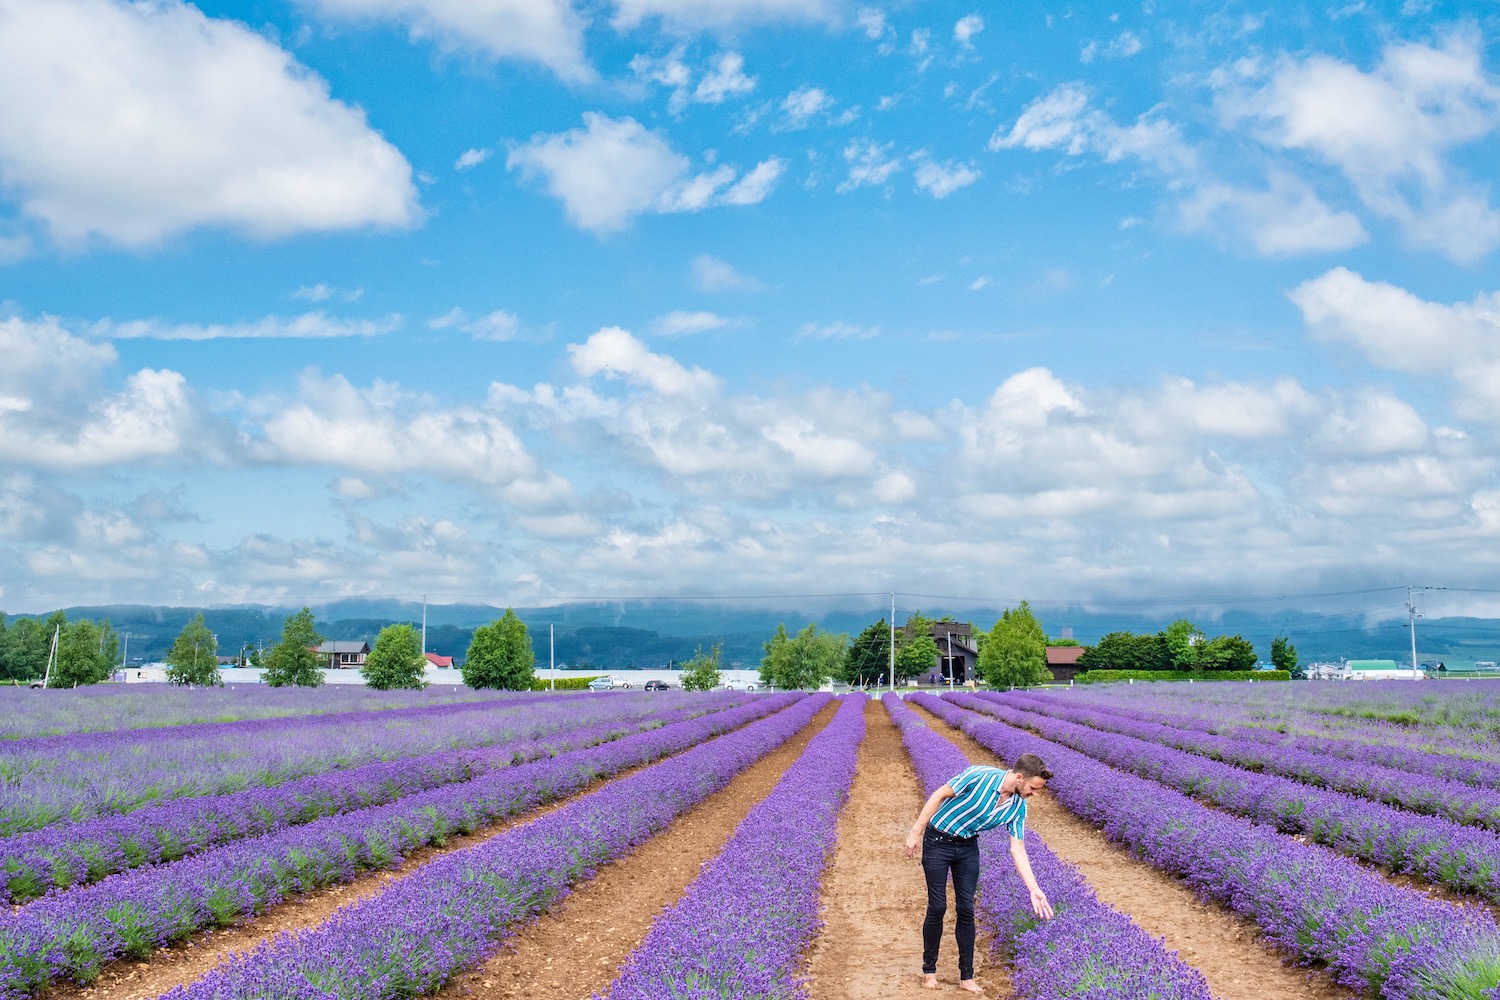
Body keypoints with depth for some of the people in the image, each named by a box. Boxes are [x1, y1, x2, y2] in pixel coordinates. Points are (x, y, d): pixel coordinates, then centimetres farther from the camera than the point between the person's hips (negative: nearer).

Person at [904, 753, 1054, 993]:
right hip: (938, 841, -5)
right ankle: (929, 970, 15)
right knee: (937, 907, -2)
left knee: (966, 909, 2)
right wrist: (916, 832, -16)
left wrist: (1034, 889, -11)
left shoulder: (1018, 807, -10)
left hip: (968, 847, 5)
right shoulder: (980, 776, -28)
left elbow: (1018, 849, -4)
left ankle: (966, 977, 13)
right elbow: (939, 795, -18)